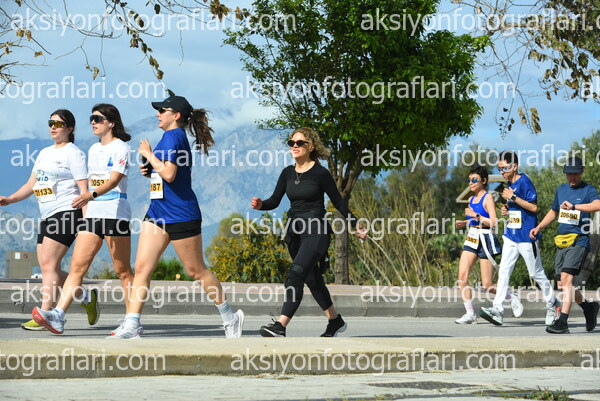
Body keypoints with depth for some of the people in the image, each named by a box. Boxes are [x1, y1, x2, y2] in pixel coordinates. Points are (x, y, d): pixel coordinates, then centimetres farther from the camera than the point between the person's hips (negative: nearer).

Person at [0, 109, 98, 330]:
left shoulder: (73, 153, -3)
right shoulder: (44, 153, 21)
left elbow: (83, 189, -10)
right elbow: (31, 184, 23)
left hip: (67, 213, -8)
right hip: (47, 217, 8)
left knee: (48, 263, -16)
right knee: (48, 269, 4)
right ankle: (86, 297, 21)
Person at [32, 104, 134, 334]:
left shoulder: (121, 147, -6)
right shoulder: (93, 150, 18)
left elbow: (114, 179, -20)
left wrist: (91, 195, -35)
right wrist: (85, 207, 20)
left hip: (115, 213, -7)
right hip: (93, 213, 7)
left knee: (122, 271, -3)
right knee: (77, 266, -5)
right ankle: (57, 316, -16)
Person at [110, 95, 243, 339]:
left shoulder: (174, 136, -13)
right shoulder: (171, 136, 16)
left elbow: (169, 174, -23)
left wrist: (149, 155, -12)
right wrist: (150, 171, 11)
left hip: (180, 215, -10)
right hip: (158, 212, 10)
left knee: (196, 270, 2)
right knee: (142, 267, -2)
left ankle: (230, 317, 18)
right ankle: (131, 326, -6)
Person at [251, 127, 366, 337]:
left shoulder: (320, 173, -7)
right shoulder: (288, 173, 9)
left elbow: (338, 202, 1)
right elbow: (275, 201, 8)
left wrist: (357, 226, 3)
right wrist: (260, 205, -13)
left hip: (316, 231, -7)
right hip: (296, 232, 7)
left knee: (295, 275, -21)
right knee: (312, 279, 16)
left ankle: (280, 326, -30)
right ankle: (335, 320, 33)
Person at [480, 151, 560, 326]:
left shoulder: (524, 182, -14)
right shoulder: (510, 184, 13)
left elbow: (533, 207, -19)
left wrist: (513, 197, -20)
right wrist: (507, 209, 7)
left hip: (526, 236, -8)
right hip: (511, 235, 8)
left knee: (536, 273, 4)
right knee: (504, 271, -4)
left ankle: (552, 303, 24)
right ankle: (497, 310, -11)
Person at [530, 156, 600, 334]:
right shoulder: (561, 189, 16)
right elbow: (553, 212, 29)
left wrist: (574, 206, -34)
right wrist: (539, 227, 15)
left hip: (579, 241, -7)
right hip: (561, 242, 7)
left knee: (566, 277, -20)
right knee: (562, 283, 7)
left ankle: (562, 322, -24)